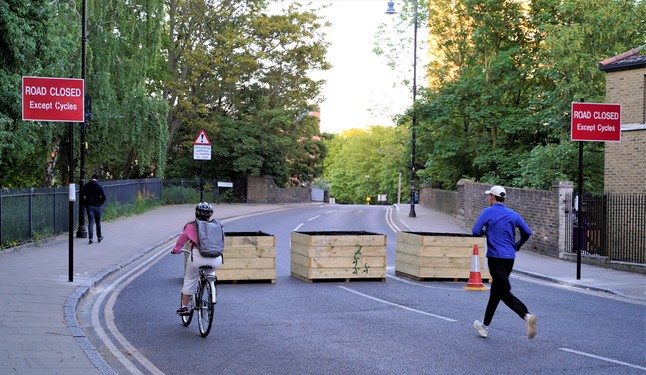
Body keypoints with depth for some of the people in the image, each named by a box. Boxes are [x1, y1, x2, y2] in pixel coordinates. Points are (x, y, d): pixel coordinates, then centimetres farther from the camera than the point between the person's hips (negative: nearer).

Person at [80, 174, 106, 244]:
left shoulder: (86, 186, 2)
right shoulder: (99, 186, -2)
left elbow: (82, 196, -3)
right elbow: (103, 197, -8)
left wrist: (85, 204, 6)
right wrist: (100, 203, 6)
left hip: (89, 206, 1)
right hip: (97, 206, -1)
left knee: (90, 222, -1)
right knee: (98, 222, 13)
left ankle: (90, 238, -10)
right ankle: (99, 237, 24)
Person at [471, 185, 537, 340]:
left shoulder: (488, 212, -4)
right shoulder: (513, 214, 10)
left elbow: (476, 231, -9)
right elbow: (527, 232, 7)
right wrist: (517, 246, 22)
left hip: (495, 257, -6)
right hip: (510, 257, 6)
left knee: (504, 292, -9)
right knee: (495, 292, 16)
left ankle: (527, 316, -30)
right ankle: (485, 326, 24)